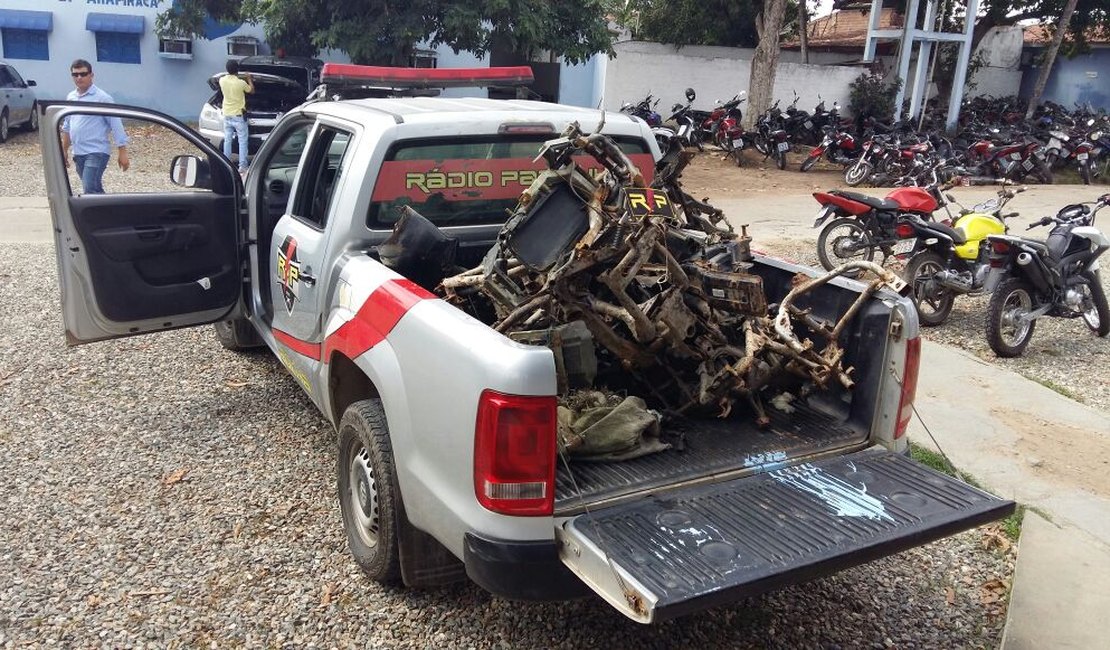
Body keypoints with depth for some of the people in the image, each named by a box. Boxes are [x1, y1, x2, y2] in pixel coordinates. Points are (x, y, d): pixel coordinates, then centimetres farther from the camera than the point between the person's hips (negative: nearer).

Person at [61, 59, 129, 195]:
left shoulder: (102, 97, -8)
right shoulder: (70, 97, 12)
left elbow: (116, 125, -10)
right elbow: (67, 127, 22)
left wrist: (123, 152, -16)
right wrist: (64, 150, 22)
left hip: (97, 152, -7)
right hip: (78, 154, 7)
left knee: (90, 191, -16)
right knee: (95, 190, 13)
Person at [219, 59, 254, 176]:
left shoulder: (222, 80, -5)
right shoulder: (241, 83, -18)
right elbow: (251, 90, 2)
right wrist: (249, 79, 17)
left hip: (227, 115, 5)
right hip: (238, 115, -5)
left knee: (227, 141, 11)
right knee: (243, 141, 2)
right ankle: (242, 167, -1)